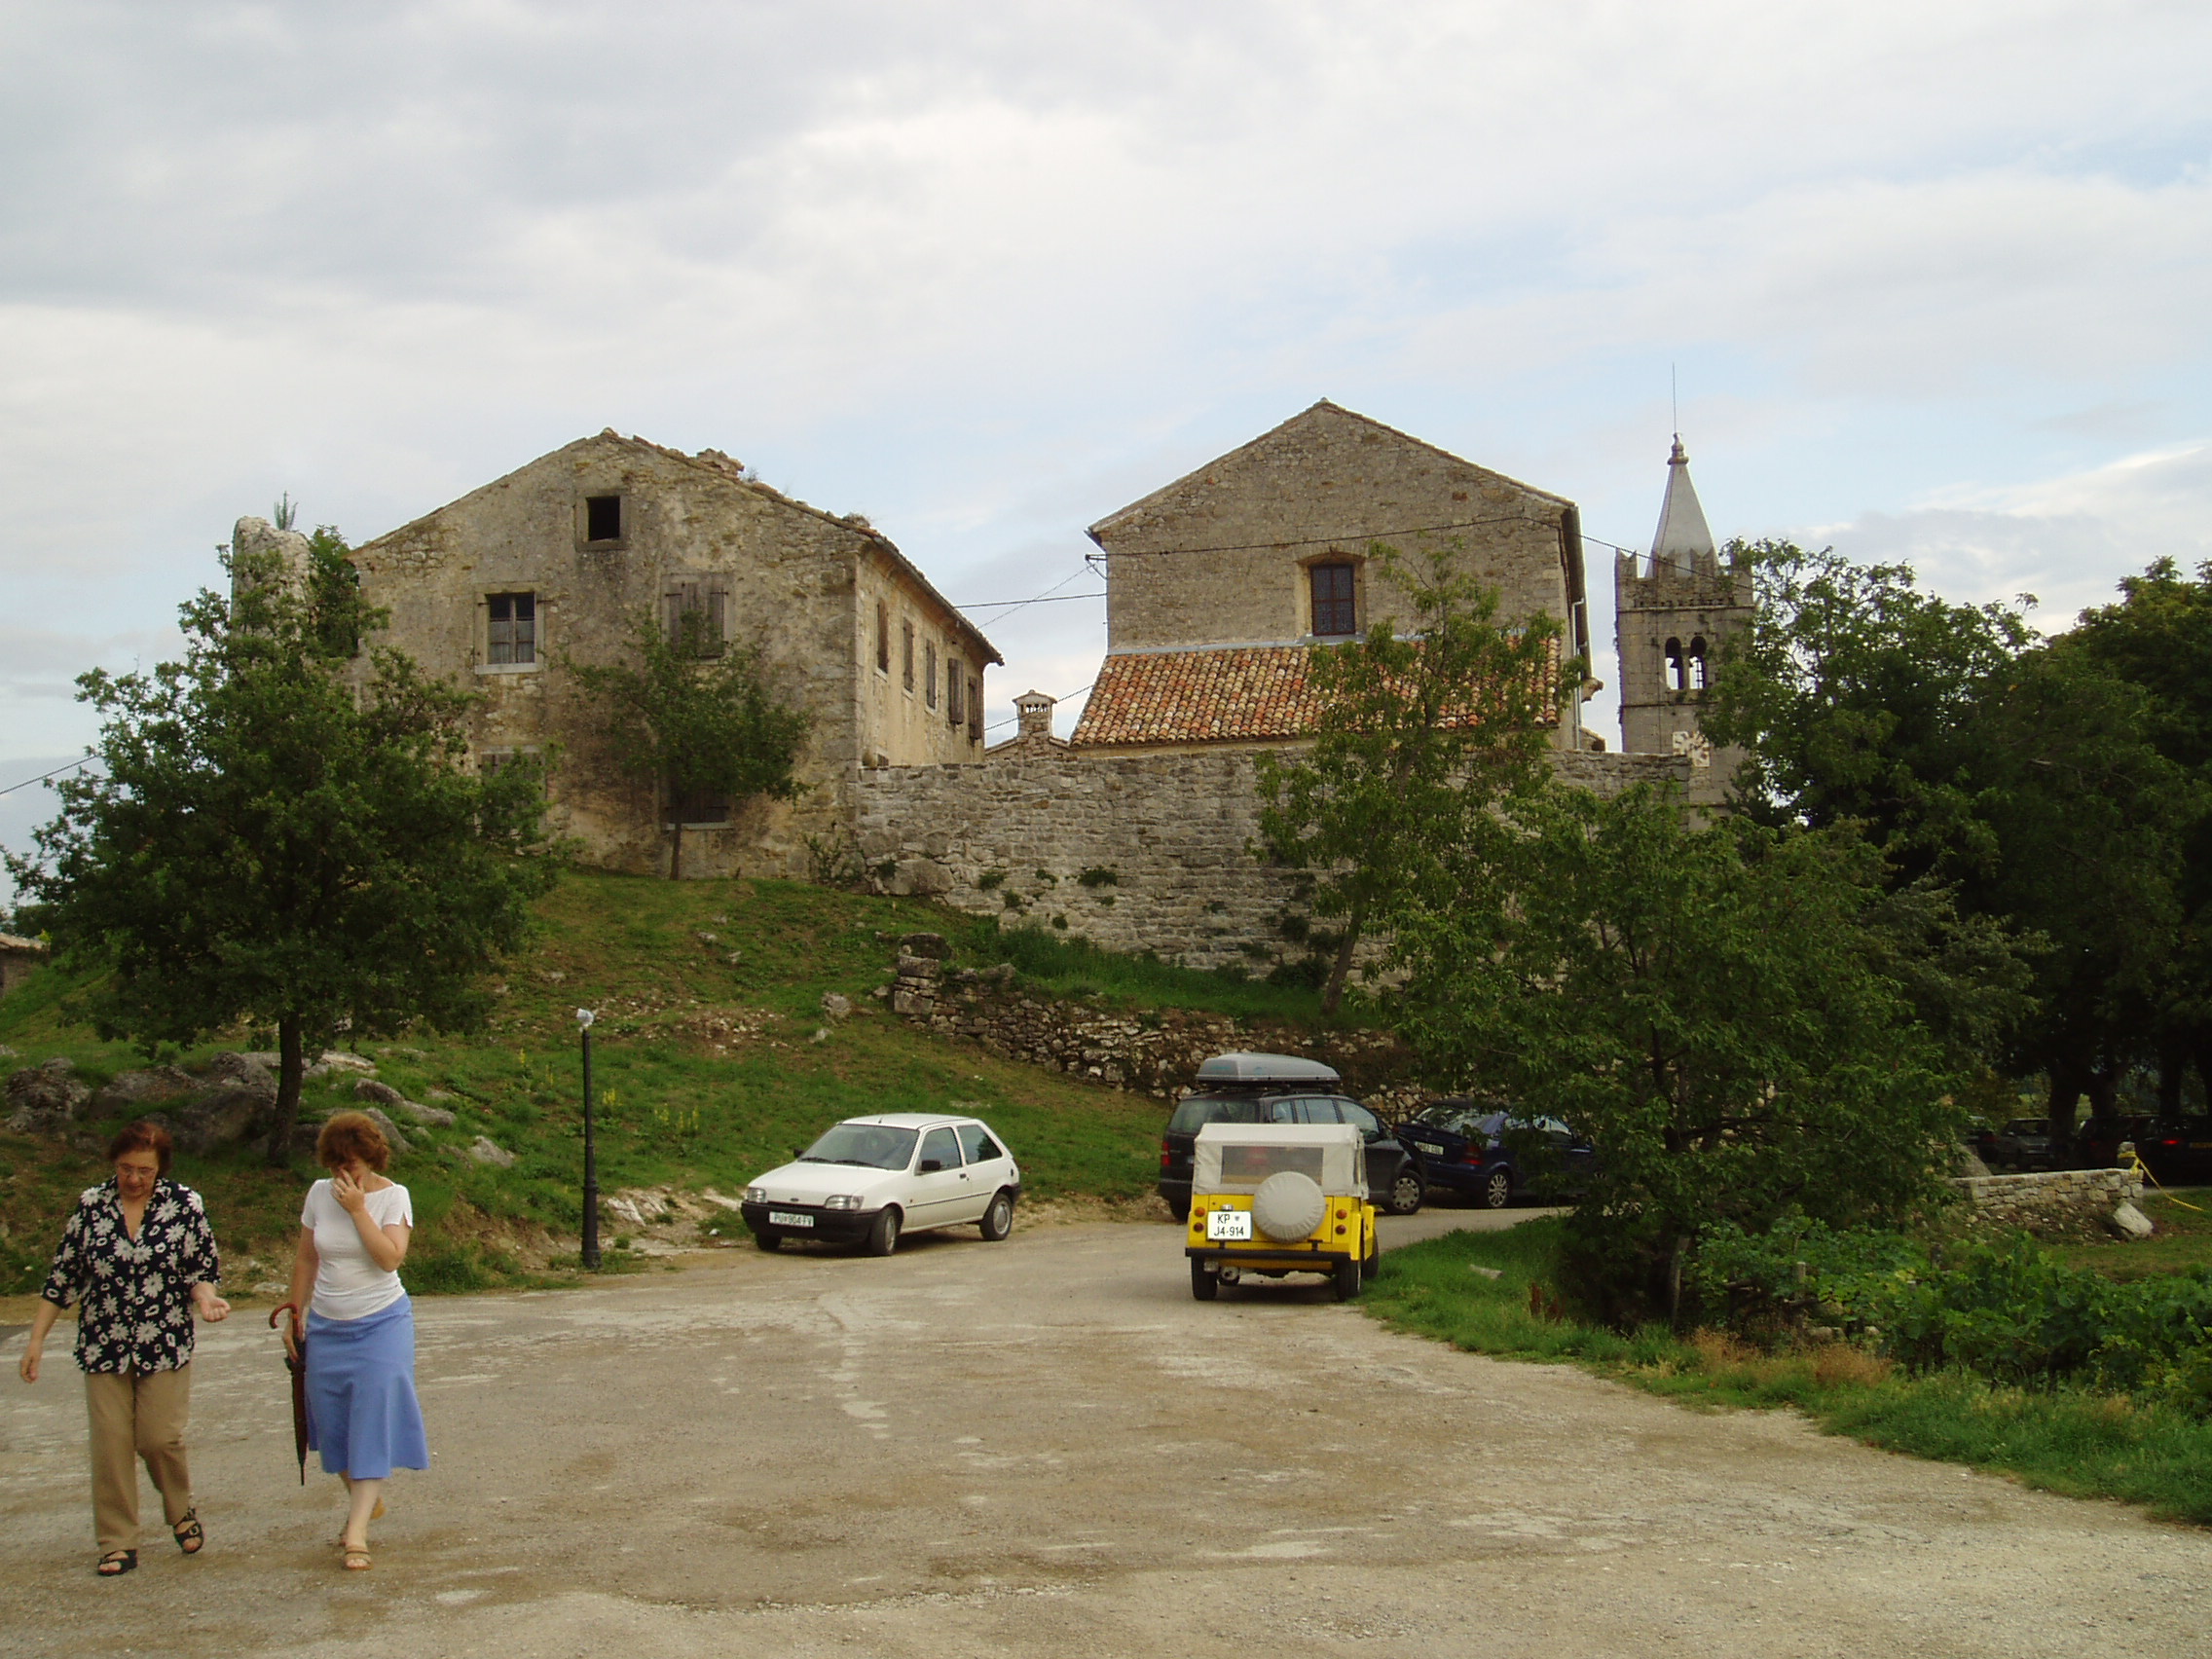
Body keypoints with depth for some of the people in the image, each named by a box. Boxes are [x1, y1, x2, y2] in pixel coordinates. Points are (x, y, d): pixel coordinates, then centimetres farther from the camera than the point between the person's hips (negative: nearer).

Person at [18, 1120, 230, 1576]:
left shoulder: (185, 1205, -3)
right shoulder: (90, 1205, 1)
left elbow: (203, 1269, 2)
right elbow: (62, 1277, 6)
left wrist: (205, 1297, -20)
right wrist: (36, 1339, 4)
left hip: (165, 1346, -2)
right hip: (104, 1347, 2)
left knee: (160, 1438, -4)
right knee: (110, 1444, 0)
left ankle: (182, 1511, 24)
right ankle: (118, 1544, 11)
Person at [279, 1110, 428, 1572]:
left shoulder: (393, 1196, -8)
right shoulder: (319, 1194, 2)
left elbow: (390, 1257, -21)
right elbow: (306, 1260, 10)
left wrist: (358, 1209, -21)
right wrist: (294, 1315, 11)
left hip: (381, 1323, -4)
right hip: (327, 1325, 4)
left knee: (373, 1424, -9)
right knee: (333, 1423, 9)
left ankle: (356, 1534, -10)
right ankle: (365, 1501, 32)